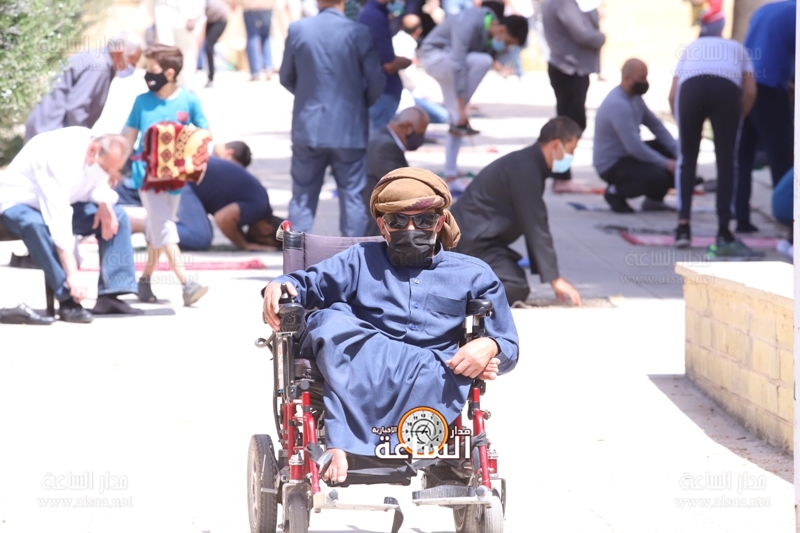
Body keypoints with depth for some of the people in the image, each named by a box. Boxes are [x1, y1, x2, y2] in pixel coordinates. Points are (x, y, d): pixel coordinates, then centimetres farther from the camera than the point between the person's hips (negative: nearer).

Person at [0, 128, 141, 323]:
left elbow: (98, 184, 3)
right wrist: (72, 274, -45)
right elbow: (59, 222, -41)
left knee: (117, 216, -5)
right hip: (20, 204, -8)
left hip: (60, 203, 8)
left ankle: (110, 296, -10)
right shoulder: (59, 157, -36)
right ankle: (67, 299, -37)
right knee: (36, 225, -41)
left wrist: (104, 204, -22)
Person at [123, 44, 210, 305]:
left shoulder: (189, 101, -3)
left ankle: (145, 280, 25)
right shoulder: (143, 102, 0)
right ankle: (186, 284, -18)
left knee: (158, 230, 11)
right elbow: (128, 136, 6)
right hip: (146, 173, -2)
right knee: (164, 227, -11)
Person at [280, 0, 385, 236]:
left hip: (308, 128, 2)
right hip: (349, 129, -2)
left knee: (303, 197, 10)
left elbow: (286, 78, 5)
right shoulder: (358, 33, -11)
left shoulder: (298, 29, -5)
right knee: (353, 196, 6)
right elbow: (377, 81, -7)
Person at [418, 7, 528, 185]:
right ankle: (458, 122, -22)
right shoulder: (469, 25, -34)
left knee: (457, 117, 1)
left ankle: (450, 175, 4)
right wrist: (461, 105, -39)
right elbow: (458, 64, -38)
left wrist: (495, 49, -21)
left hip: (449, 61, 8)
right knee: (482, 61, -30)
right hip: (434, 56, -8)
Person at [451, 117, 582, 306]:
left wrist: (553, 275, 13)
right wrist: (554, 278, -15)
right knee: (517, 290, -18)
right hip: (471, 239, -10)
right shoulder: (525, 169, -20)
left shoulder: (531, 164, 12)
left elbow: (536, 223, 15)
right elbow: (535, 226, -19)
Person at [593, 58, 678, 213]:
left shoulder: (634, 97, 5)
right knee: (658, 176, -28)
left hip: (627, 154, 10)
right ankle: (616, 192, -5)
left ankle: (654, 200, 9)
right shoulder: (618, 104, -27)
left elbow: (655, 125, 8)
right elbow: (635, 147, -30)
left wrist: (677, 152, -5)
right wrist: (665, 163, -22)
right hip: (611, 166, -10)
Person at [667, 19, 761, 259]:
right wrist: (736, 120, 32)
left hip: (690, 88, 1)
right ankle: (724, 236, 2)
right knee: (726, 162, 6)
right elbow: (750, 91, 20)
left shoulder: (691, 48, 37)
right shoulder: (736, 48, 37)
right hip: (726, 88, -1)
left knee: (687, 157, 18)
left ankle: (683, 226, 7)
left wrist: (685, 126, 35)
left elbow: (673, 95, 24)